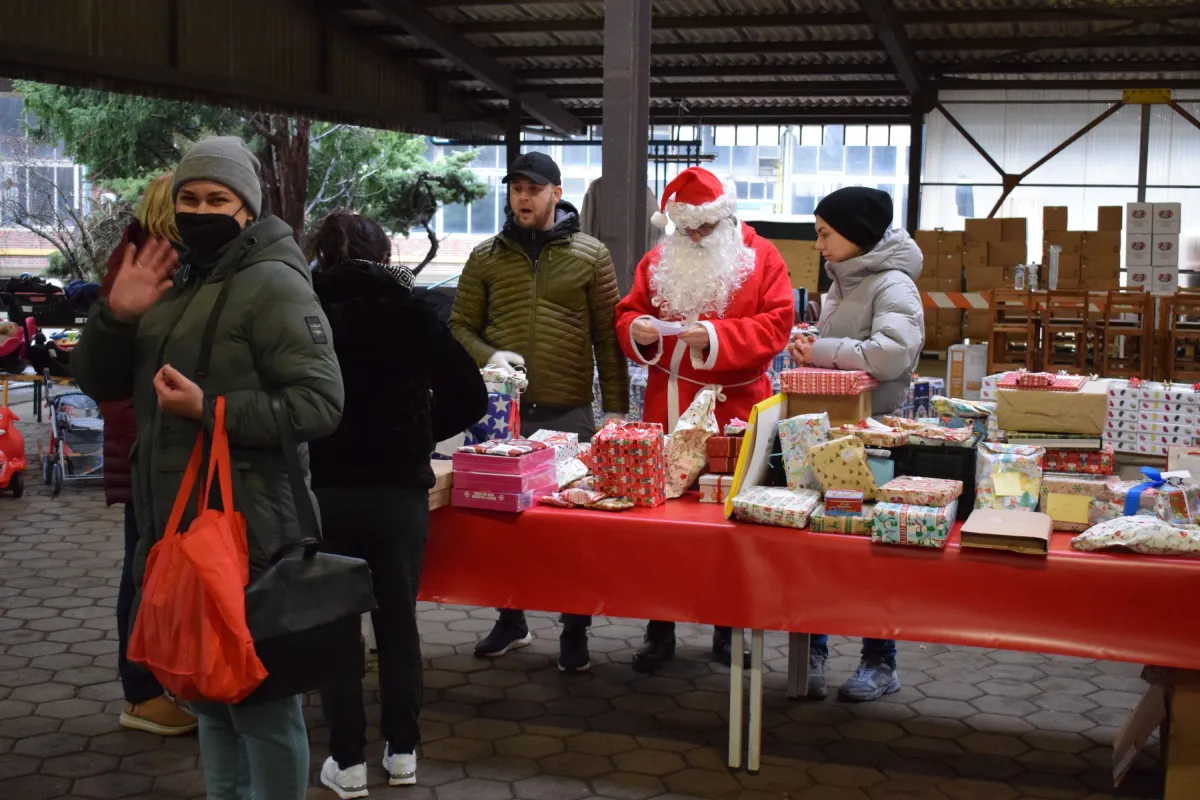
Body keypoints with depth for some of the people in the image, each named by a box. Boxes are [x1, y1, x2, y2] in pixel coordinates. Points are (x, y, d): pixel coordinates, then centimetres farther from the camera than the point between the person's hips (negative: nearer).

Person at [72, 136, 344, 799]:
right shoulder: (174, 283, 14)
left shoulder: (273, 283, -10)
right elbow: (99, 383, 15)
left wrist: (211, 410, -24)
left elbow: (320, 402, -19)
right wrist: (116, 315, -3)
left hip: (244, 533, -8)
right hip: (176, 526, 8)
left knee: (260, 696, 0)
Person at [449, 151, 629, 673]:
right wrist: (487, 355, -11)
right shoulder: (486, 257, 8)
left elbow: (608, 337, 2)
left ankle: (575, 630, 17)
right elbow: (460, 326, 10)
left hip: (569, 413, -2)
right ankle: (510, 620, 26)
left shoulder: (590, 255, 3)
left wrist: (616, 409, -2)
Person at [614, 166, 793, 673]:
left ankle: (728, 631, 21)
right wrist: (638, 330, -11)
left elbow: (776, 326, -9)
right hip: (667, 408, 2)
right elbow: (627, 314, 13)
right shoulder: (658, 261, 10)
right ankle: (659, 633, 16)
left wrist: (716, 336, -22)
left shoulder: (761, 258, 0)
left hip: (733, 409, -2)